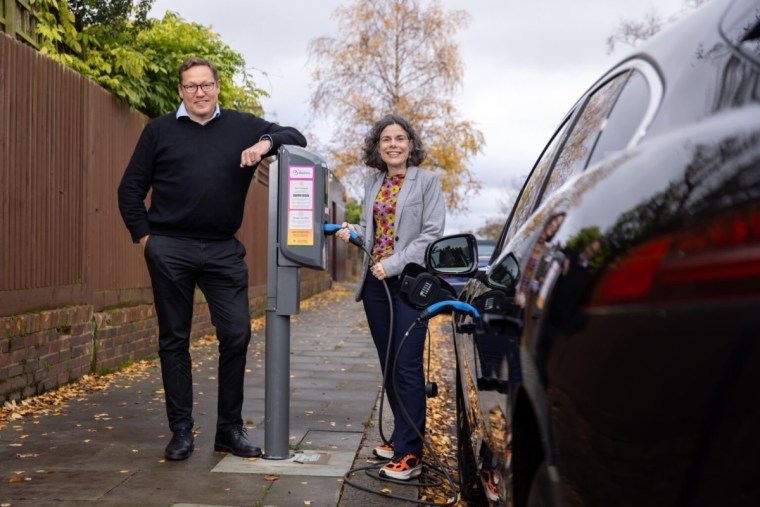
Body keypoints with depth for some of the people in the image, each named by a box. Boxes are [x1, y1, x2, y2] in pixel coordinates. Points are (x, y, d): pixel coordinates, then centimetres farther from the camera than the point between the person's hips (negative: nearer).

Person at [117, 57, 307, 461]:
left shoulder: (242, 126, 9)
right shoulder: (159, 130, 7)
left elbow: (296, 138, 8)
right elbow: (130, 188, 9)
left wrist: (266, 142, -12)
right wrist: (143, 236, -1)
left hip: (223, 250, 1)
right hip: (169, 250, -1)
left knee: (237, 335, -2)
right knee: (174, 339, 5)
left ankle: (230, 428, 12)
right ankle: (181, 431, 14)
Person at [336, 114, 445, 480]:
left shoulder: (427, 182, -1)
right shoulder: (373, 183, 15)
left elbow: (432, 233, -9)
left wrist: (394, 264, -17)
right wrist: (353, 231, 0)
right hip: (376, 283, 6)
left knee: (406, 367, -9)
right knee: (388, 366, 11)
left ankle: (409, 452, -6)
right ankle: (402, 436, 23)